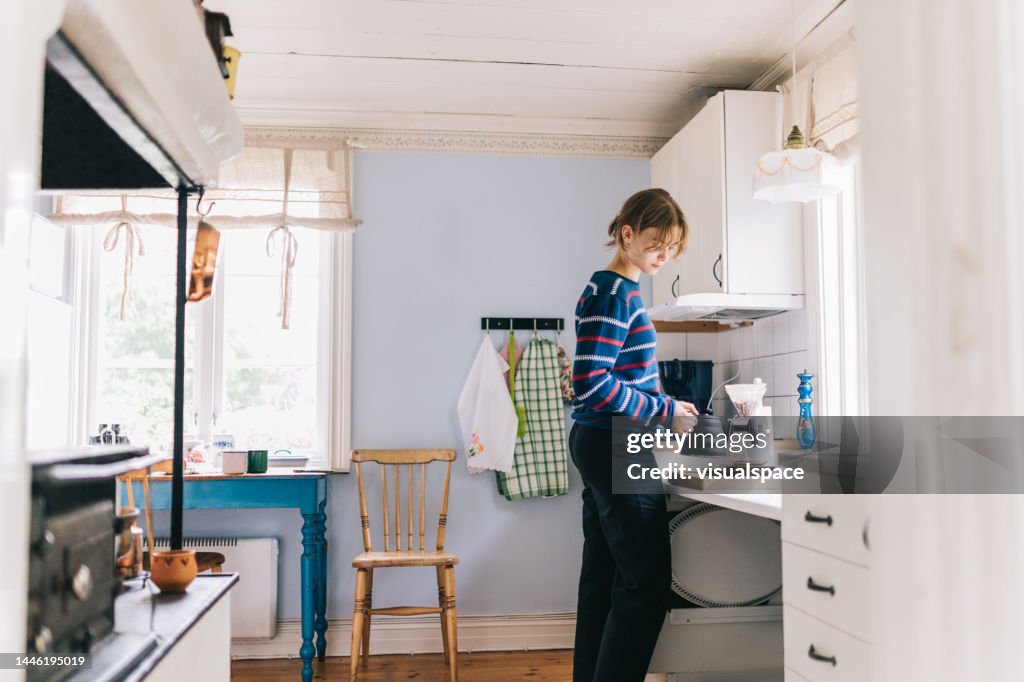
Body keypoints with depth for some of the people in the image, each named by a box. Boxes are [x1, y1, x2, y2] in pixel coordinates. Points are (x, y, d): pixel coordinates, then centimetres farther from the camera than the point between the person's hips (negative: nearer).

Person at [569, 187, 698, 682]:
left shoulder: (610, 289, 15)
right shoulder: (614, 293, -14)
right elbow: (592, 382, -22)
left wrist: (662, 405, 8)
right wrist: (665, 411, -15)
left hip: (601, 446, 10)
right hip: (618, 449, -10)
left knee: (602, 579, 13)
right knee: (646, 583, -5)